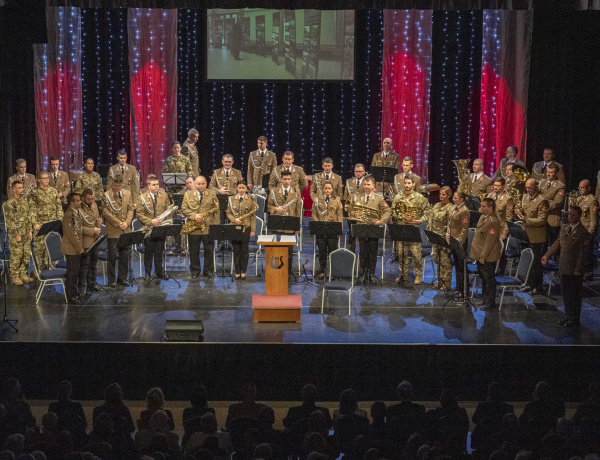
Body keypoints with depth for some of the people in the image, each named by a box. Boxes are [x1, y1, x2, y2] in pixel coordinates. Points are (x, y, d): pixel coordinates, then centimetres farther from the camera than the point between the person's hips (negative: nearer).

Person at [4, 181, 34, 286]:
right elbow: (10, 221, -14)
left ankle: (23, 274, 22)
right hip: (16, 235, -7)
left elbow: (30, 216, 15)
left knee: (26, 255, 11)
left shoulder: (25, 201, 10)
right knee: (16, 256, -2)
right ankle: (14, 277, 8)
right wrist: (16, 235, -15)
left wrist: (30, 231, 9)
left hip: (26, 234, 7)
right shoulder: (9, 203, -12)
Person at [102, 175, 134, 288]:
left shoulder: (128, 194, 11)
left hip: (126, 230, 4)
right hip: (112, 231, -4)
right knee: (112, 256, 0)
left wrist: (126, 222, -6)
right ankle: (112, 280, 7)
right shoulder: (106, 195, -4)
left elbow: (131, 209, 9)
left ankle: (122, 278, 18)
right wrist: (118, 223, -13)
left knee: (125, 255, 8)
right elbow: (105, 212, -9)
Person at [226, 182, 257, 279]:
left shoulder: (250, 199, 4)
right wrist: (234, 219, -12)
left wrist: (253, 230, -3)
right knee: (236, 250, 1)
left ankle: (243, 272, 8)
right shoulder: (231, 199, 8)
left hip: (246, 227, -1)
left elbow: (253, 216, 3)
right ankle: (237, 272, 7)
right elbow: (228, 213, 9)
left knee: (244, 250, 0)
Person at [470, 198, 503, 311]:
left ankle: (490, 303, 9)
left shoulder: (493, 222, -22)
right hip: (480, 255, 10)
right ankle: (484, 298, 34)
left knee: (489, 280, 0)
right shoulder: (483, 217, 9)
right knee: (483, 278, 21)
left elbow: (490, 241, -24)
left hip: (487, 257, -10)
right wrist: (477, 254, 18)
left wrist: (483, 256, -22)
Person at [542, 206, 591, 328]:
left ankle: (575, 319, 17)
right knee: (566, 293, 16)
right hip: (564, 267, 7)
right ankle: (569, 316, 30)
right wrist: (547, 255, 7)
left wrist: (578, 270, -17)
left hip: (575, 270, -7)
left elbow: (584, 253, -16)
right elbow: (558, 243, 16)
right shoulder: (565, 227, 7)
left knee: (575, 294, 5)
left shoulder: (583, 232, -16)